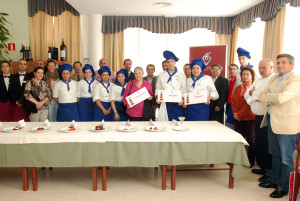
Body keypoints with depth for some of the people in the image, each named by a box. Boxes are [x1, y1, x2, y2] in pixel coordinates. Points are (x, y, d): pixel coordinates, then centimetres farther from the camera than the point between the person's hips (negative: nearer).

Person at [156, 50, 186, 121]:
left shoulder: (181, 75, 9)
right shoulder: (161, 75, 14)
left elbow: (184, 89, 3)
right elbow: (158, 88, 11)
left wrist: (182, 99, -12)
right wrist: (157, 97, -6)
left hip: (177, 104, -1)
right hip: (165, 103, 1)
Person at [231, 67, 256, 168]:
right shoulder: (238, 88, 15)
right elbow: (233, 100, 9)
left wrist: (239, 114, -13)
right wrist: (235, 113, -4)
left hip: (250, 117, -5)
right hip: (238, 118, 5)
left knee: (251, 139, 5)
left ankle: (251, 161, 16)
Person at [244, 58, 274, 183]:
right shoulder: (257, 81, 18)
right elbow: (246, 95, 18)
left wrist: (254, 94, -10)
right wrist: (251, 92, -4)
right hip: (258, 117, 9)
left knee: (267, 145, -3)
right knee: (259, 143, 16)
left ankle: (269, 172, 9)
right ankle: (262, 167, 30)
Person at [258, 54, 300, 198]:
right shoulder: (273, 79, 12)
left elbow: (282, 97, -26)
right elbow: (262, 96, 9)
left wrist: (268, 96, -8)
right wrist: (271, 100, -11)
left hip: (286, 124, -8)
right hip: (272, 121, 8)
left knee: (286, 158, 4)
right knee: (275, 155, 19)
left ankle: (283, 187, 17)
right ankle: (274, 180, 33)